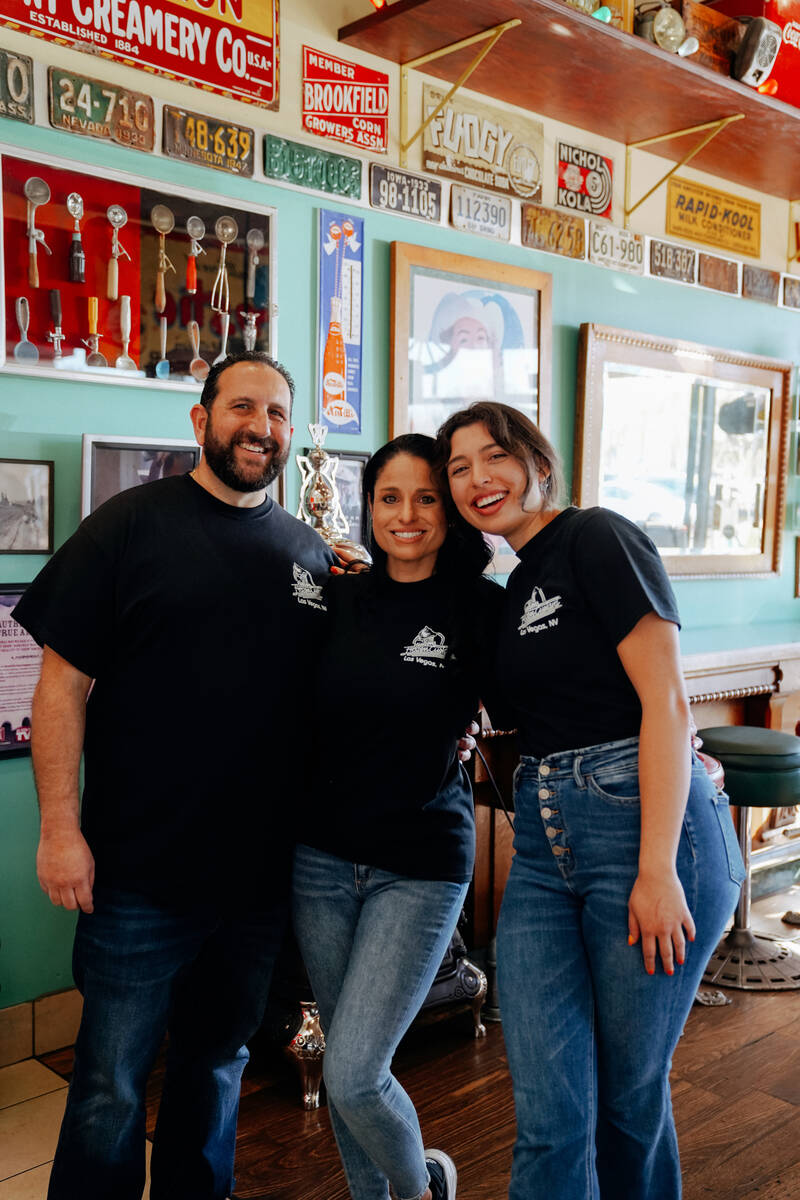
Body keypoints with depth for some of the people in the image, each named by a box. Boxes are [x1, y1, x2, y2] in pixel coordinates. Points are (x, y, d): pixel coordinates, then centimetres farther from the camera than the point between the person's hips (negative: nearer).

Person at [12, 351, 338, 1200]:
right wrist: (60, 829, -14)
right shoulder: (132, 525, -6)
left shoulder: (309, 551, 8)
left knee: (219, 1066, 21)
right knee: (110, 1089, 8)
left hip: (259, 872, 5)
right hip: (140, 872, -4)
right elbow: (63, 685, -8)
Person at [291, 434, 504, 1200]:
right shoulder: (338, 600, 1)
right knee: (346, 1062, 15)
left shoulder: (482, 609, -9)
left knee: (353, 1074, -5)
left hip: (421, 866, -4)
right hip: (322, 857, 4)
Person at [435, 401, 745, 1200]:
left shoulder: (598, 540, -7)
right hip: (545, 845, 7)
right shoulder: (515, 589, 16)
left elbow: (666, 700, -14)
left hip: (644, 824, -6)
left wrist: (657, 871, -19)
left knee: (631, 1091, 10)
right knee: (548, 1110, 4)